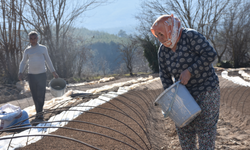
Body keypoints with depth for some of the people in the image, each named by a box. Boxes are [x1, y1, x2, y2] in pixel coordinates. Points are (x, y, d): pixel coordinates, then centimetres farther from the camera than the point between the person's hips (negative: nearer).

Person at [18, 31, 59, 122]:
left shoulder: (43, 48, 6)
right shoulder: (27, 50, 9)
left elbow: (48, 60, 13)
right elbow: (23, 62, 15)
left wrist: (53, 72, 13)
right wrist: (20, 72, 0)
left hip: (42, 74, -2)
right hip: (31, 75, 2)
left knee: (41, 94, -9)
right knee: (35, 95, 4)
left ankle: (39, 112, -3)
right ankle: (39, 113, 13)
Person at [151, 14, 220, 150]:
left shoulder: (191, 36, -20)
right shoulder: (163, 49, -1)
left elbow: (210, 54, -26)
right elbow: (164, 74, 2)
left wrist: (189, 71, -28)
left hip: (205, 89, -6)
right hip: (186, 92, 6)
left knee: (205, 127, -4)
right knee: (184, 128, 9)